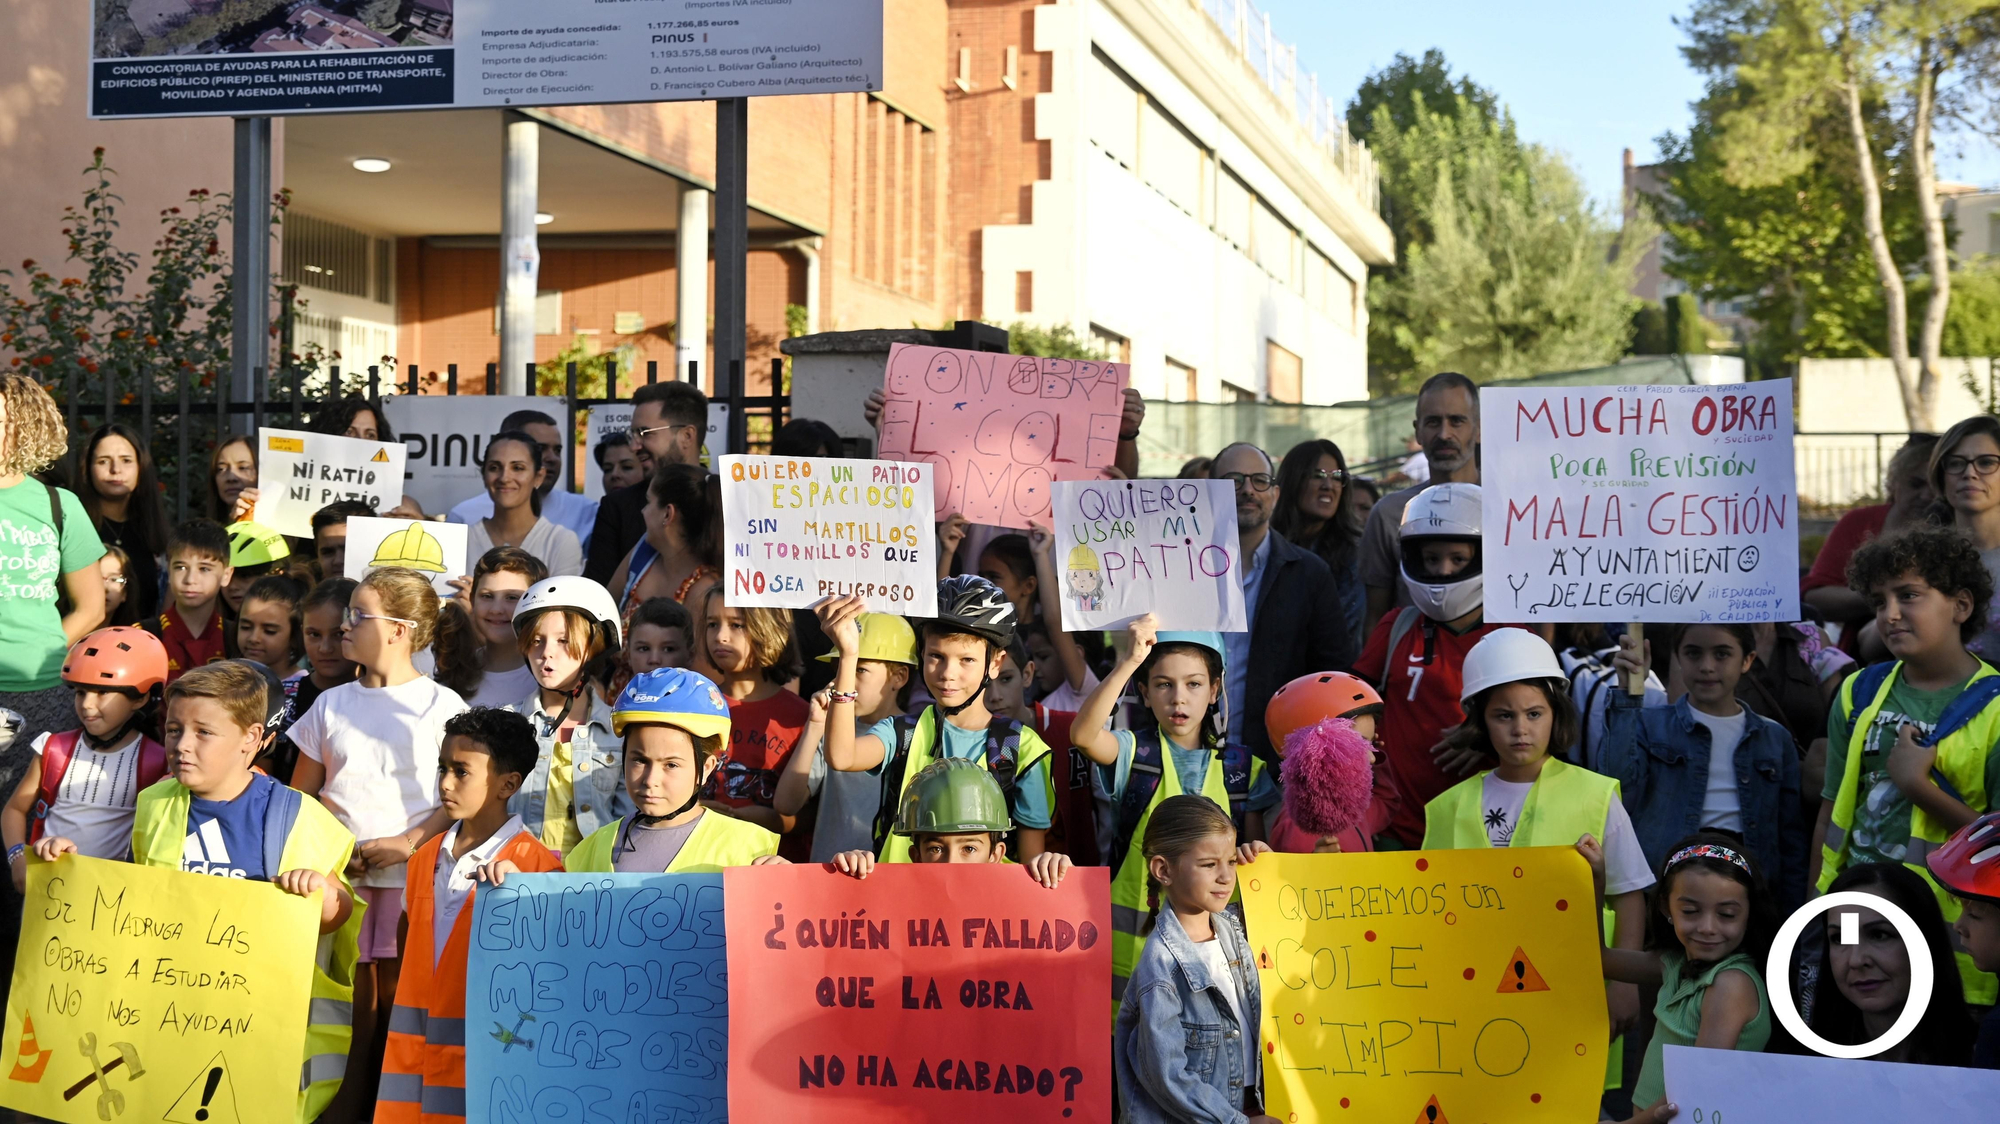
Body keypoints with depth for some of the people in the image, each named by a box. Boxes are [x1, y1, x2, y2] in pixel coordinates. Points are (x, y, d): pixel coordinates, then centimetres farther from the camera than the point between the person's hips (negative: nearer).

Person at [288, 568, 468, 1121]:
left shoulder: (441, 706, 1)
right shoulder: (331, 705, 13)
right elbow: (300, 794, 17)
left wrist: (410, 842, -13)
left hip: (411, 874, -3)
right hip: (340, 874, 3)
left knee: (398, 992, -2)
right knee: (350, 994, 2)